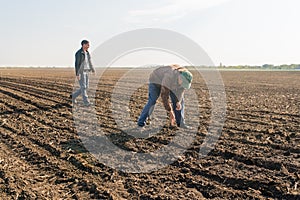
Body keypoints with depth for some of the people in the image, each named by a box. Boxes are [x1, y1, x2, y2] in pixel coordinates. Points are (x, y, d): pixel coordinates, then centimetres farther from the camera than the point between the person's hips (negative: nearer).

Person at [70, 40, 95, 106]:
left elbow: (89, 62, 20)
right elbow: (77, 64, -17)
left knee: (86, 87, 8)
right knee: (83, 87, -10)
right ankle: (86, 102, -8)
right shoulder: (78, 53, -14)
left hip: (86, 72, 9)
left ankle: (73, 96, 24)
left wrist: (93, 70, 16)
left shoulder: (87, 52, 12)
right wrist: (77, 74, -21)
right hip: (80, 72, -9)